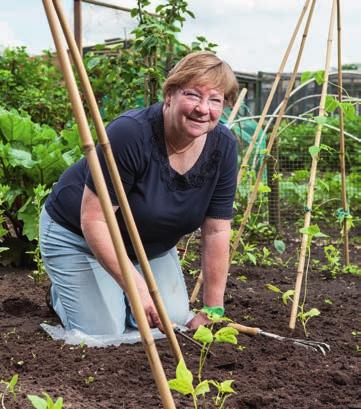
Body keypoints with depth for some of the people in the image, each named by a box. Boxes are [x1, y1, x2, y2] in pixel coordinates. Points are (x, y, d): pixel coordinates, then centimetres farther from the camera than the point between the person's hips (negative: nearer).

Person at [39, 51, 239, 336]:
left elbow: (216, 231, -11)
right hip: (79, 234, -5)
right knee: (103, 335, -12)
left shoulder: (223, 146, -16)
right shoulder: (130, 133, -33)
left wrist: (212, 311, -11)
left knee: (175, 323, -5)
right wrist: (137, 287, -36)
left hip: (152, 244, 5)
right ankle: (63, 292, 19)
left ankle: (118, 293, 23)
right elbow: (93, 220, -30)